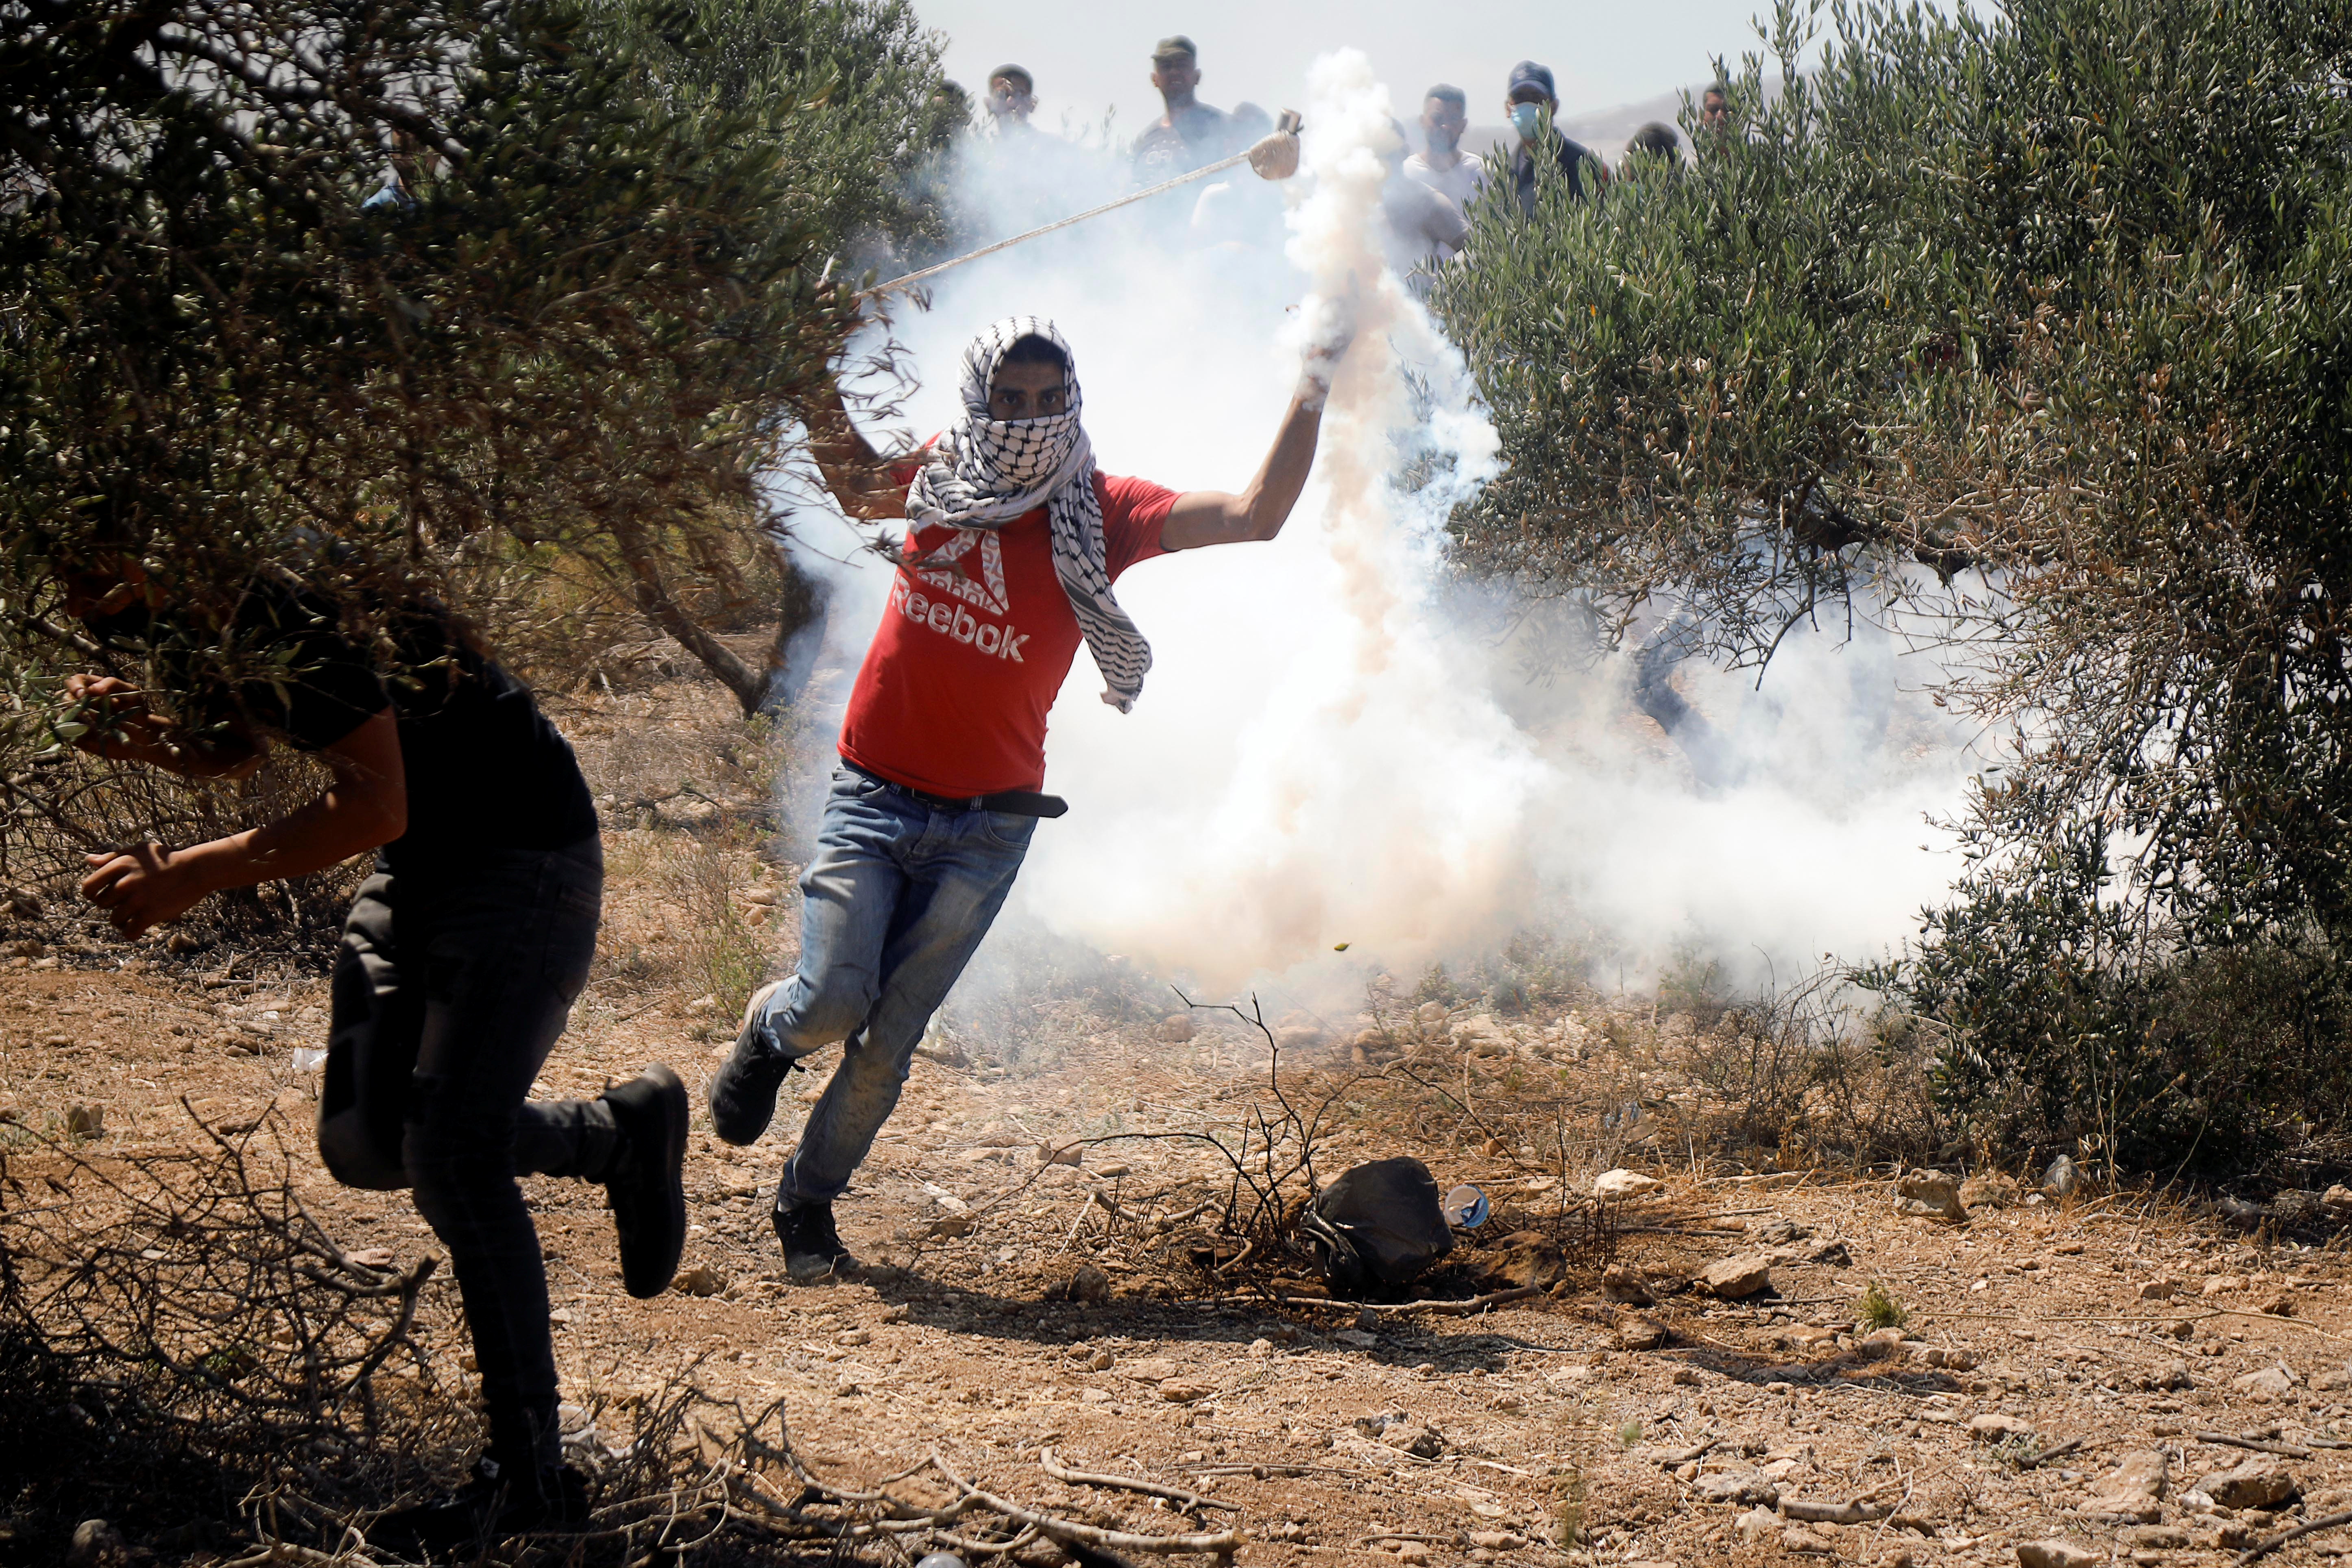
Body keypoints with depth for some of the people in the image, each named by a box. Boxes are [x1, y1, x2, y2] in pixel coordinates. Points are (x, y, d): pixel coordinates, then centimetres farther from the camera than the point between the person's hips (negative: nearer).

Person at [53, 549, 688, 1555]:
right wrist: (140, 734, -4)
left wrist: (194, 876, -28)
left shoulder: (290, 604, -28)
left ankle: (529, 1475, -8)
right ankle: (622, 1134, 24)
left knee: (451, 1154, -16)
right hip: (420, 868, 9)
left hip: (527, 858, -9)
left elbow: (374, 806, -30)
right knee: (365, 1143, 5)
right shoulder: (196, 621, 0)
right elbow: (235, 751, 18)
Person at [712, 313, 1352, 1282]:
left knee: (889, 1040, 4)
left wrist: (1312, 393, -24)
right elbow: (855, 484, 26)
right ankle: (770, 1029, 25)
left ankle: (808, 1205, 25)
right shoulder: (939, 478, 2)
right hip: (874, 795, 1)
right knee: (834, 1003, -12)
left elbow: (1256, 515, -16)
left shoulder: (1100, 513, -5)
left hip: (987, 827, -1)